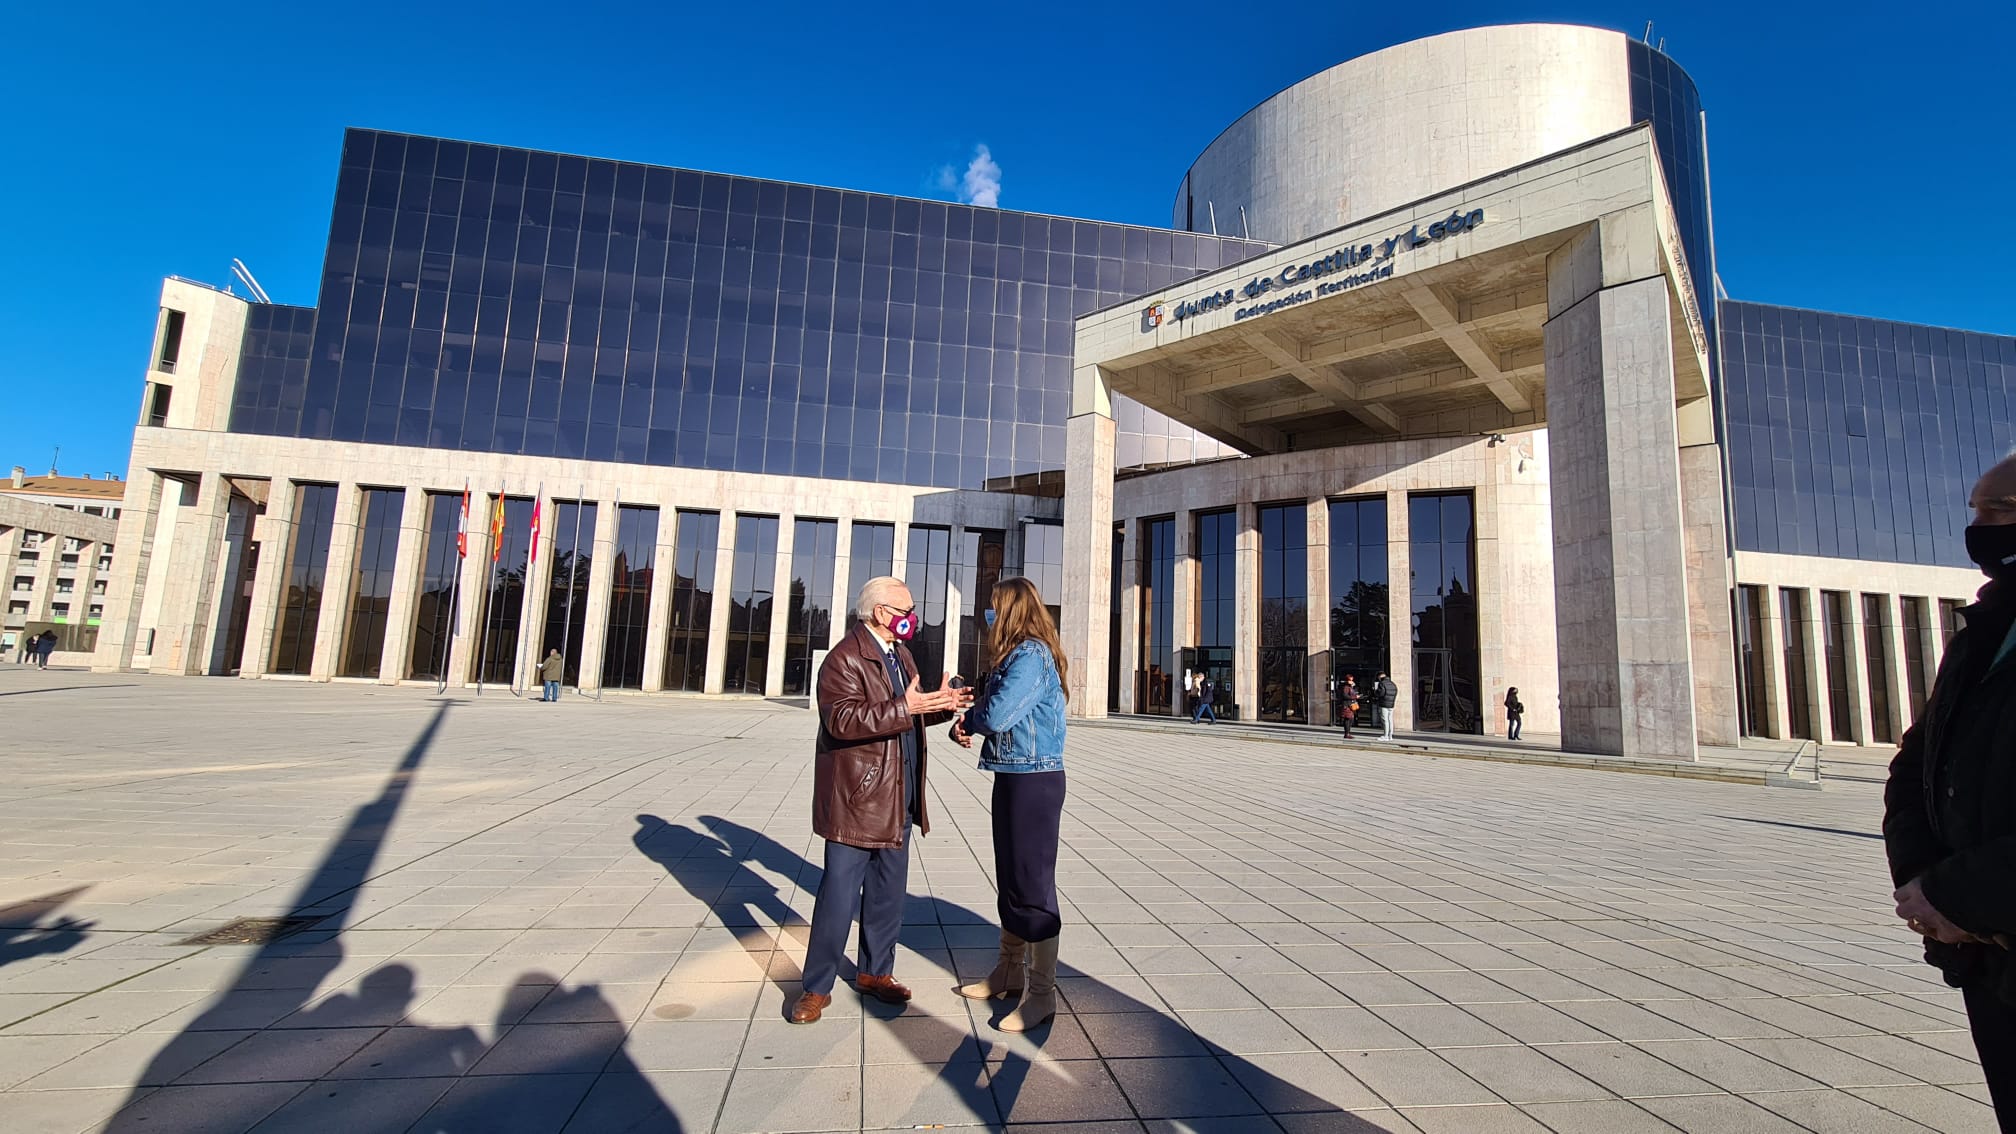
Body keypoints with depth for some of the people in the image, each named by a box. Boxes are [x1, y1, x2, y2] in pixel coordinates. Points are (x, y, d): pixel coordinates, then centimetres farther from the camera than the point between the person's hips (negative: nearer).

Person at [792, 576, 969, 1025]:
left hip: (898, 797, 8)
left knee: (888, 893, 17)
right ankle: (816, 987, 18)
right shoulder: (846, 657, -15)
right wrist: (906, 708, -33)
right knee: (840, 894, 1)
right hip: (856, 798, -8)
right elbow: (843, 719, -27)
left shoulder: (900, 654, 13)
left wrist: (941, 704, 2)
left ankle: (875, 972, 33)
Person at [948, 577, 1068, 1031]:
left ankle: (1043, 993, 13)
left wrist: (968, 717, -4)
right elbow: (991, 709, 14)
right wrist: (962, 726, -5)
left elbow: (996, 716, -25)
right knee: (1010, 879, 19)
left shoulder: (1031, 655, -18)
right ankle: (1008, 971, 33)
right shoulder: (1020, 654, 14)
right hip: (1013, 776, 10)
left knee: (1032, 884, 0)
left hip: (1034, 780, -10)